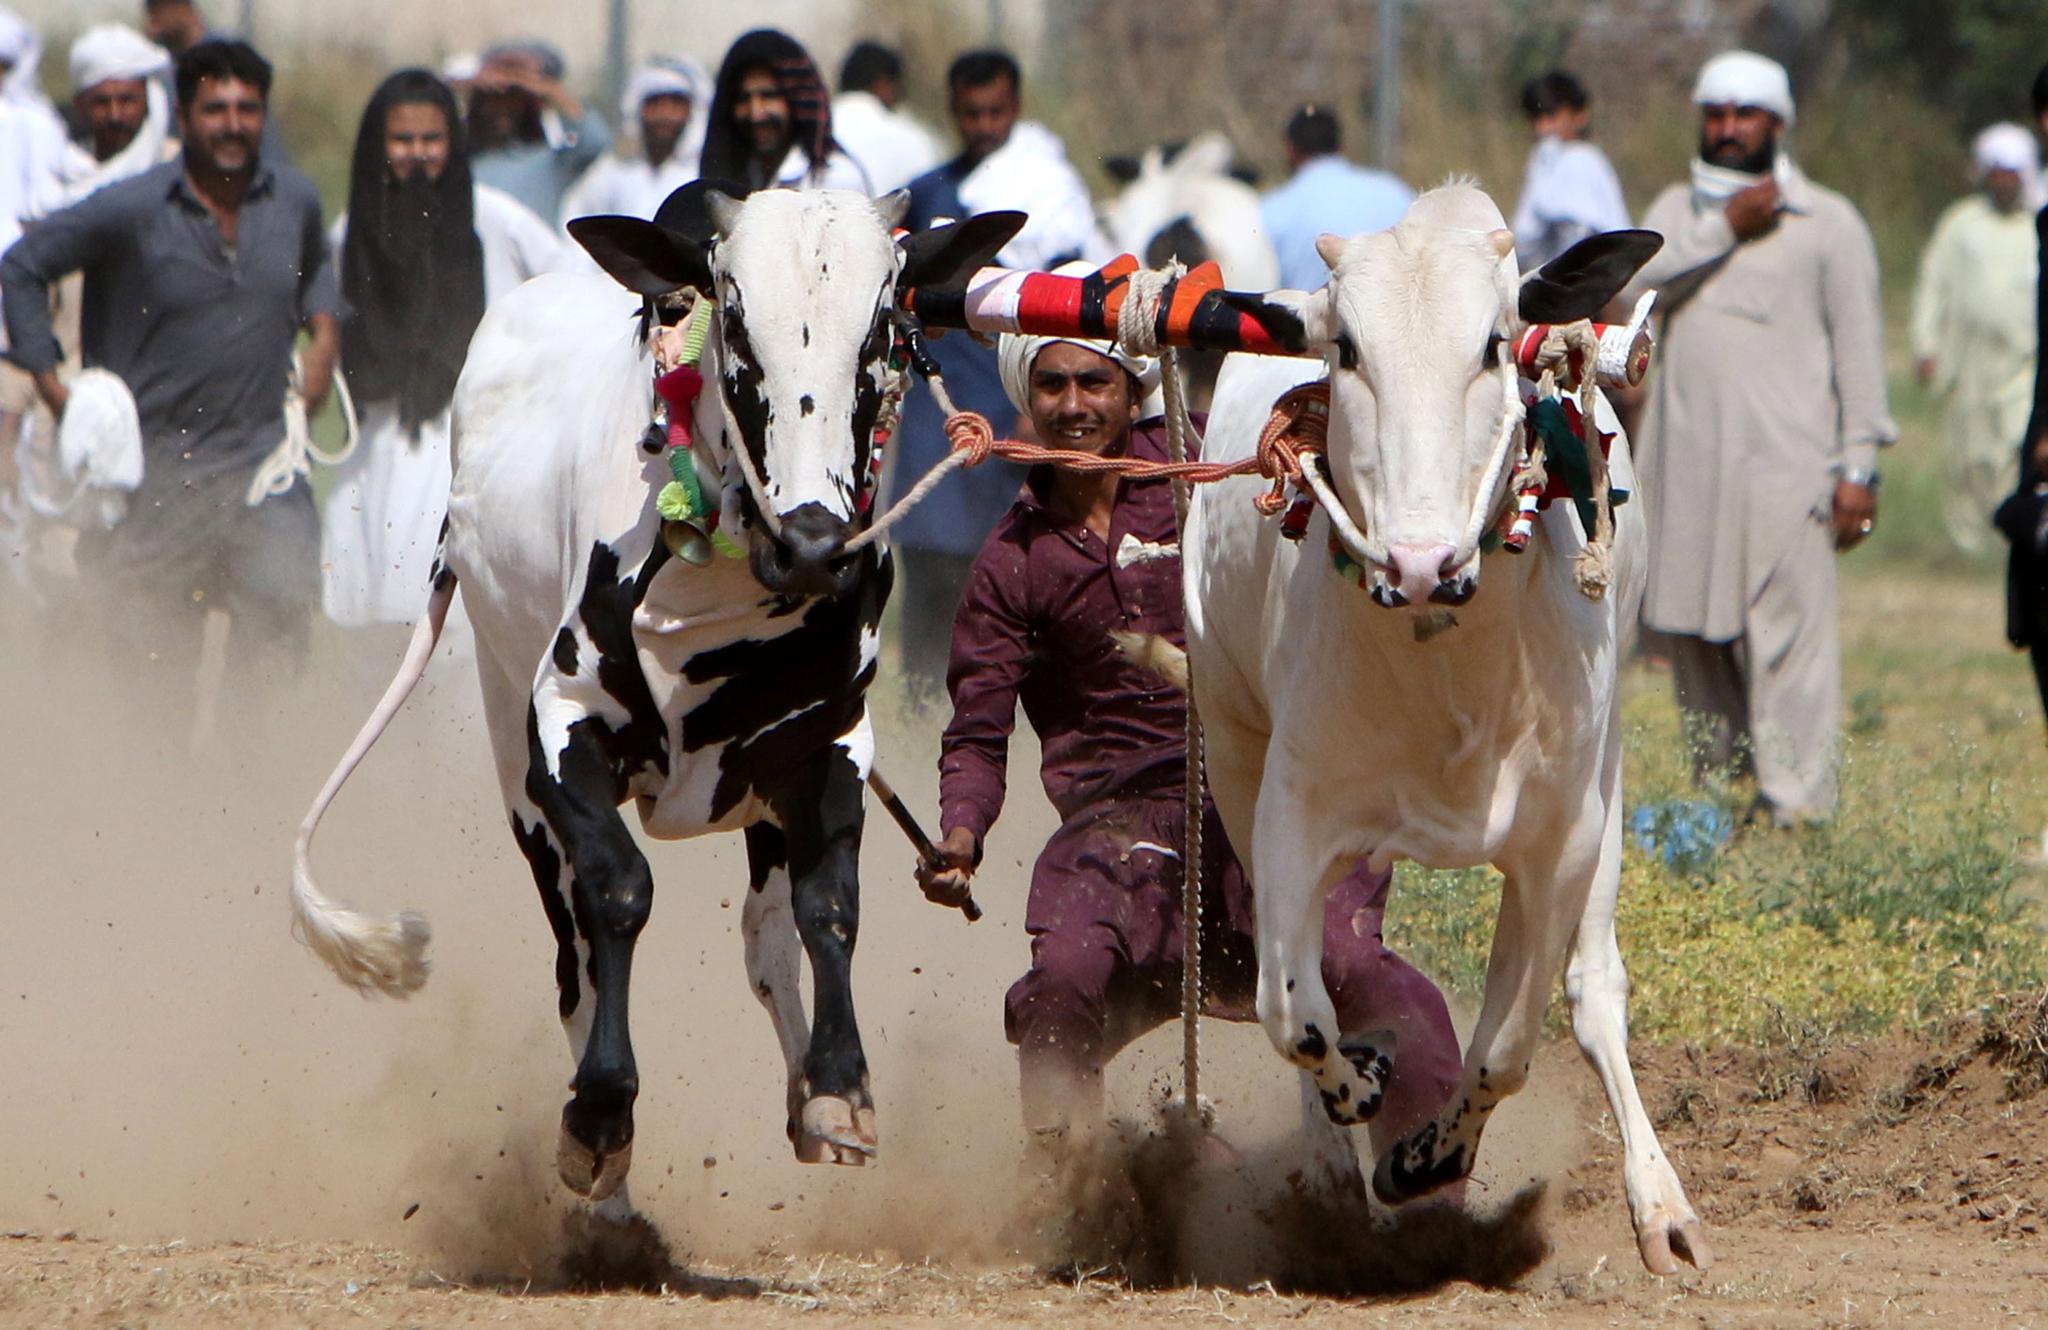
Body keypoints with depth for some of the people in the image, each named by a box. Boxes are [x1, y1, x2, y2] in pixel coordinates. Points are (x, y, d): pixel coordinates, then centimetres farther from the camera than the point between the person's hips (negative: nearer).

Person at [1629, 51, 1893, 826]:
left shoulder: (1827, 223, 6)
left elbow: (1859, 350, 3)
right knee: (1691, 632, 5)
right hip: (1684, 464, 4)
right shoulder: (1678, 210, 17)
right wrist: (1725, 230, -8)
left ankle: (1795, 807, -12)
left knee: (1786, 635, -11)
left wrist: (1859, 466, -4)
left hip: (1783, 465, -4)